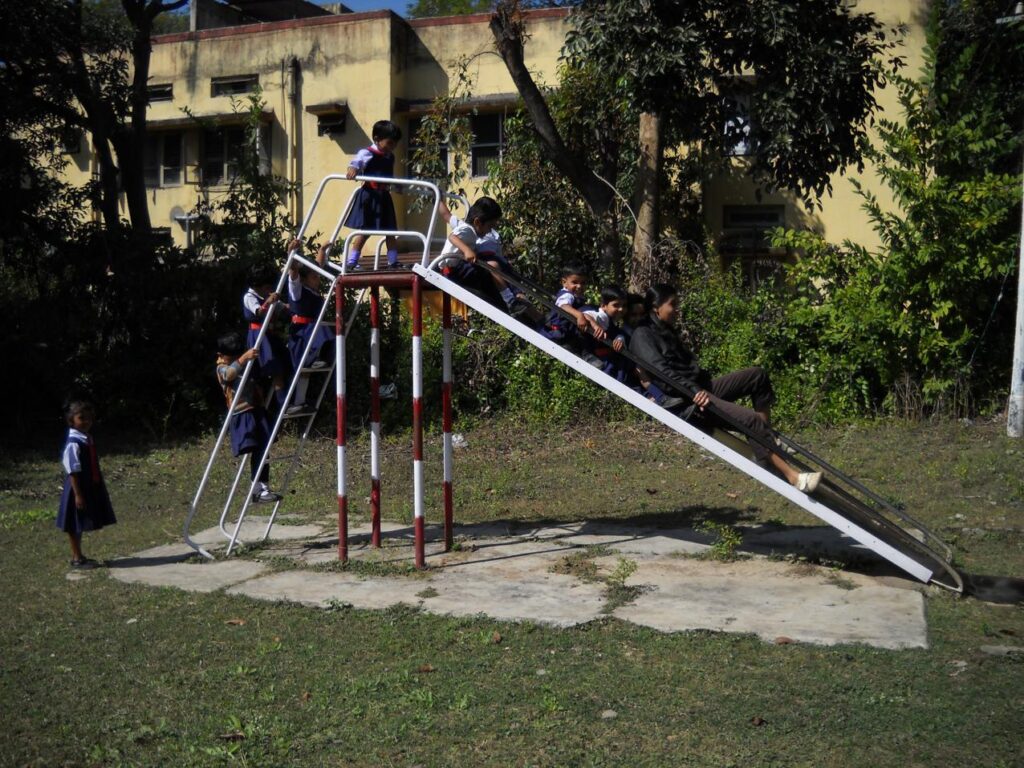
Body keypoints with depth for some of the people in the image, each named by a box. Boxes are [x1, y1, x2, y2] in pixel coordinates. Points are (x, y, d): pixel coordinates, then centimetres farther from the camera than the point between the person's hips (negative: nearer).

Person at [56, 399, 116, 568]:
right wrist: (78, 494, -21)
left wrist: (99, 487, 18)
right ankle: (77, 559, 11)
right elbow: (73, 471, -20)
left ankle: (79, 556, 26)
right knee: (75, 525, 3)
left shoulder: (88, 440, 8)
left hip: (91, 488, 9)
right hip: (79, 488, -9)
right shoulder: (73, 443, -19)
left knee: (80, 525, 17)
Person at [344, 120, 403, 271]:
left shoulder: (390, 157, 14)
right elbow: (358, 159, -29)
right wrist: (353, 167, -49)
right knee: (363, 230, -6)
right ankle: (351, 262, -1)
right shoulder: (368, 153, -10)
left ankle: (393, 262, 18)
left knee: (391, 231, 9)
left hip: (384, 197, 7)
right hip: (369, 196, -7)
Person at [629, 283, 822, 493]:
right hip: (685, 402, -10)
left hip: (700, 387, 10)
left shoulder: (665, 331, 20)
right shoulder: (642, 336, -10)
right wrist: (695, 392, -29)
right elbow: (663, 372, -22)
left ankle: (767, 438, 3)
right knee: (750, 419, -23)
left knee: (757, 375, 5)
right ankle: (791, 476, -23)